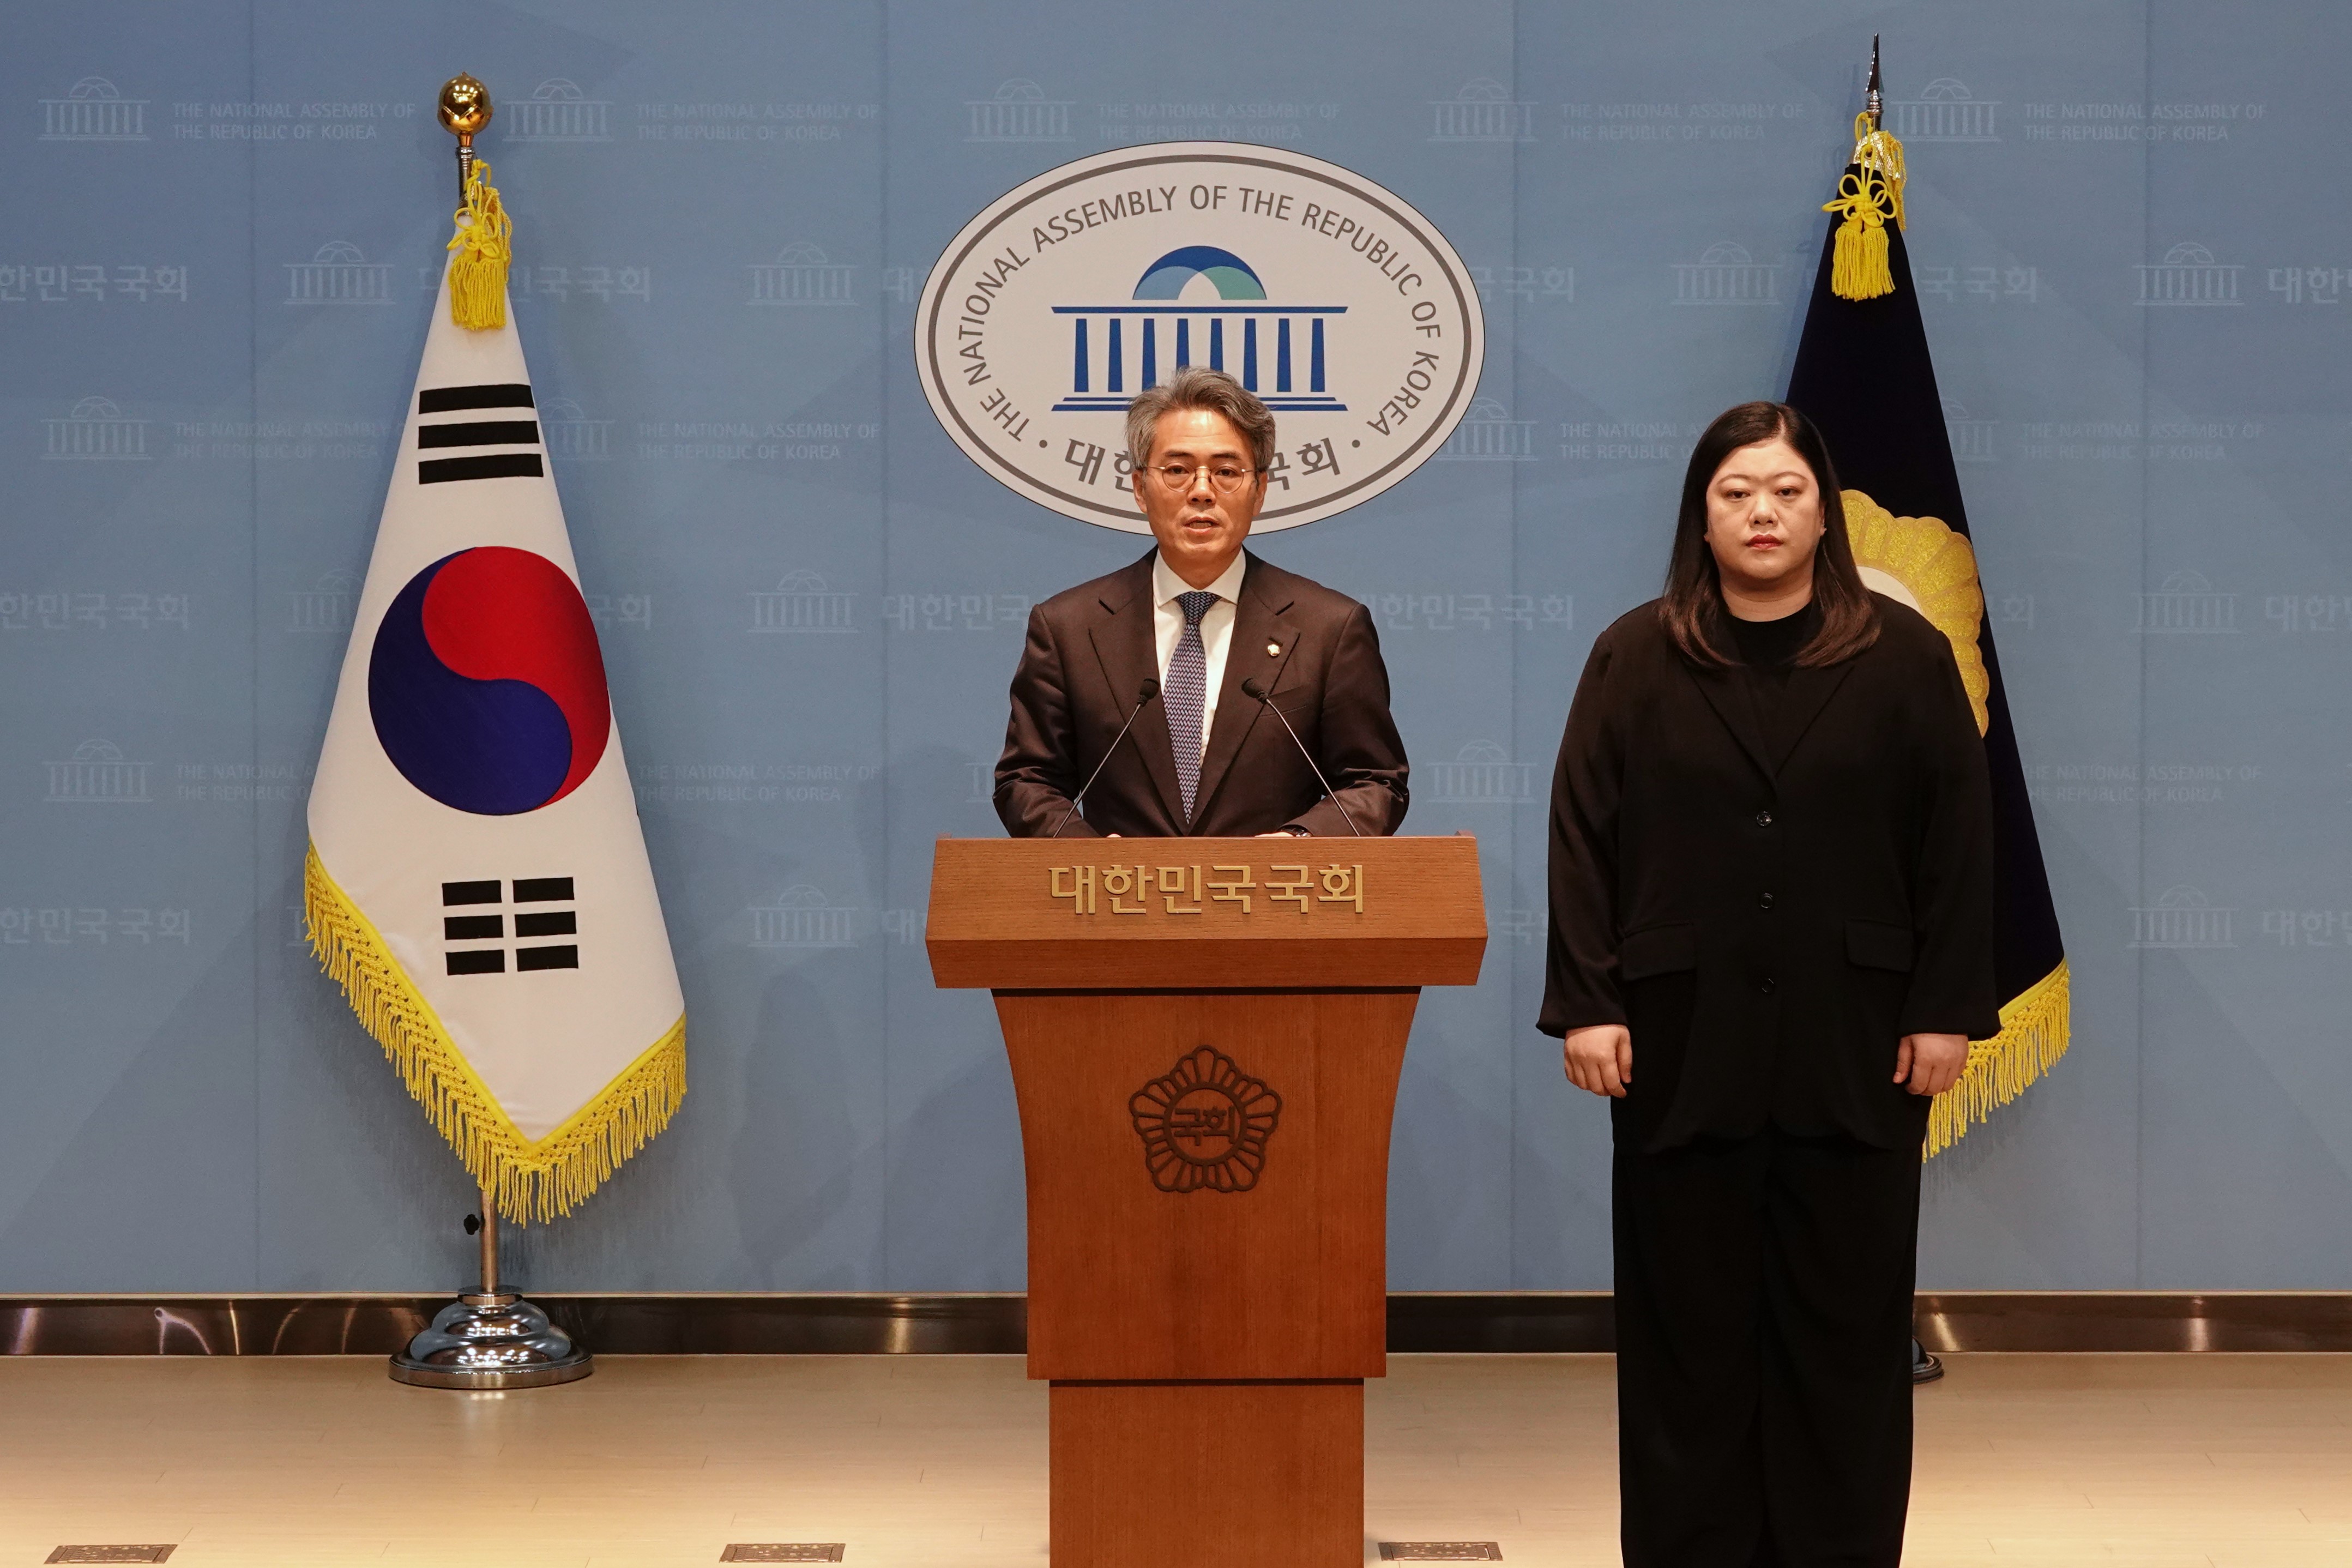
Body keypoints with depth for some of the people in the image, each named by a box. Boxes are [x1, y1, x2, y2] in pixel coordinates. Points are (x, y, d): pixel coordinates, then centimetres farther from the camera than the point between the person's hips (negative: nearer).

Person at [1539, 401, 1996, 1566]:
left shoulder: (1904, 657, 4)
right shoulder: (1635, 659, 4)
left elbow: (1958, 846, 2)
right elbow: (1582, 843, 1)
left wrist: (1947, 1010, -3)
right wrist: (1585, 1005, -6)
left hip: (1852, 1046, 0)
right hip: (1683, 1041, 0)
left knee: (1844, 1323, 4)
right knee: (1688, 1328, 3)